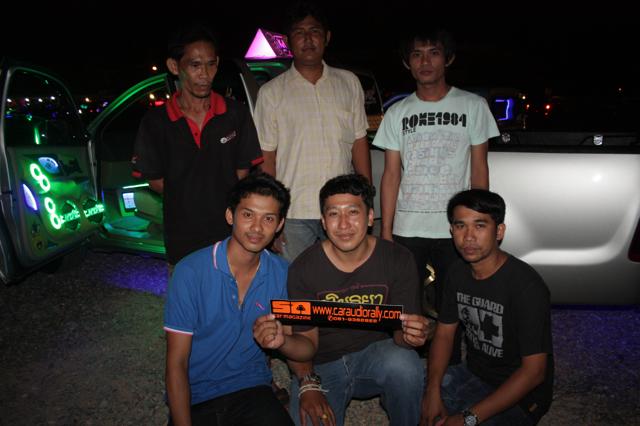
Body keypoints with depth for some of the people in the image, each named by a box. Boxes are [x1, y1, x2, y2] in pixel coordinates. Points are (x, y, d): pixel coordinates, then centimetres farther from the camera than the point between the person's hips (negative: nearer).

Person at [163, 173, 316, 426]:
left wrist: (282, 341, -23)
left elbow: (307, 350, -2)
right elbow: (176, 364, -9)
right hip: (195, 399, 0)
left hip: (251, 389, 1)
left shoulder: (282, 273, -4)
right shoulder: (191, 272, -13)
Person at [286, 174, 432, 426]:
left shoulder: (398, 260, -9)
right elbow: (304, 338, -7)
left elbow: (401, 331, -8)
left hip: (375, 354, 1)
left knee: (405, 366, -32)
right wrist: (307, 385, -25)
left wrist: (411, 336, -33)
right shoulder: (303, 269, -10)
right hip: (321, 366, 0)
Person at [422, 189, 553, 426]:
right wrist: (433, 391, -14)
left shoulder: (526, 286, -25)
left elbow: (533, 371, -24)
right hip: (472, 375, 7)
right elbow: (444, 333, 3)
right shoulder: (458, 272, -2)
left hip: (518, 396, -6)